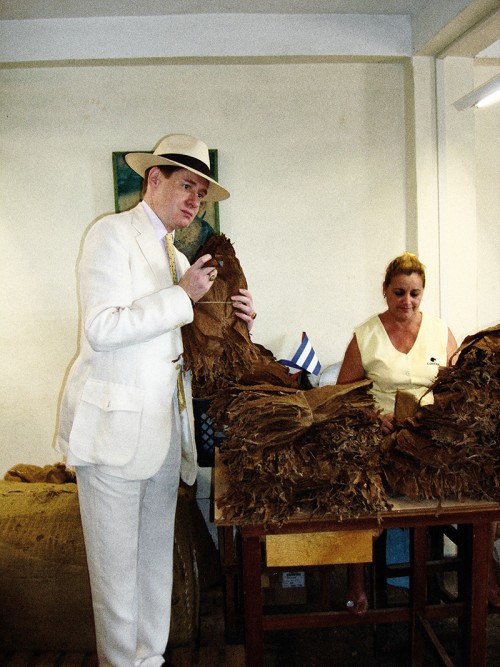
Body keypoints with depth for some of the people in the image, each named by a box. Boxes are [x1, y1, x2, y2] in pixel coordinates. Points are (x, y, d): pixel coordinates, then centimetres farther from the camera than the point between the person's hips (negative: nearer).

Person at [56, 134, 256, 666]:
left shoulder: (176, 258, 17)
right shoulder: (112, 233, -6)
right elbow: (102, 329, -18)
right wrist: (182, 296, -16)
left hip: (164, 431, 8)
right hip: (113, 427, -7)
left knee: (157, 556, 16)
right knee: (116, 564, 4)